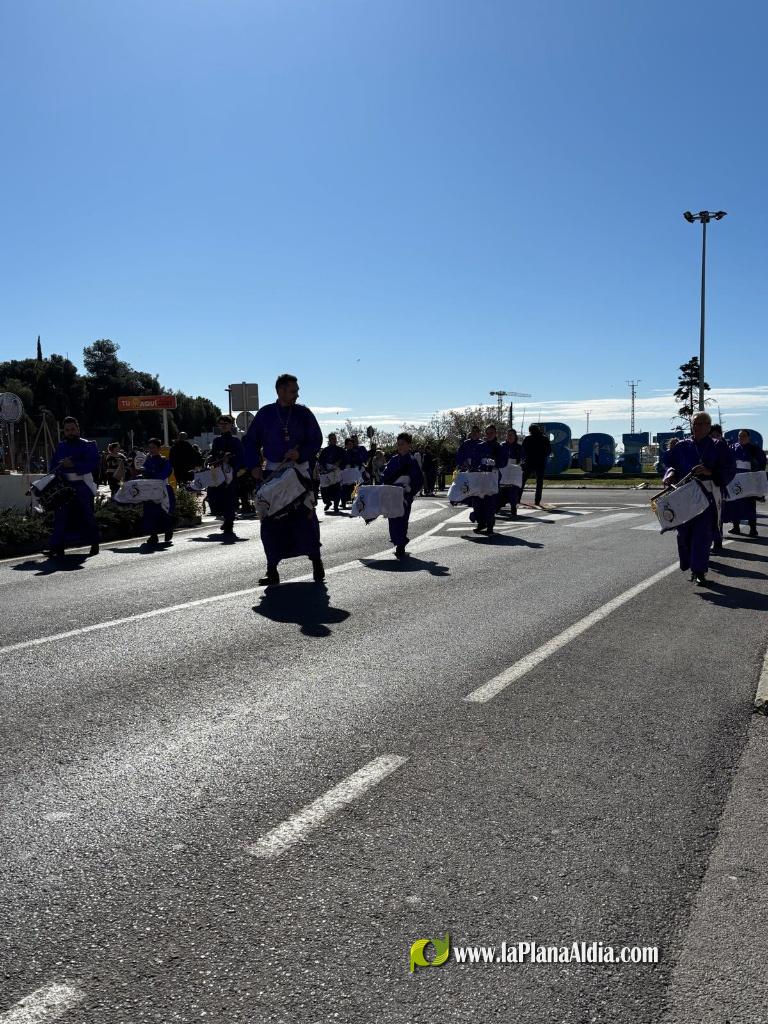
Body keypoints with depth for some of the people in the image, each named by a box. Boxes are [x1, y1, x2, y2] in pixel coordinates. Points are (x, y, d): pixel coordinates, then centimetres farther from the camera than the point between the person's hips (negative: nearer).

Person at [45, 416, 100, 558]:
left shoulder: (88, 446, 1)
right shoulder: (60, 446, 15)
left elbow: (93, 465, -12)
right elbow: (53, 465, 17)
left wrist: (74, 465, -21)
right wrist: (56, 474, -4)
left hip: (83, 486, -3)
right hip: (64, 485, 4)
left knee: (87, 515, 2)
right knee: (61, 516, -5)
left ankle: (94, 544, 18)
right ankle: (58, 547, -6)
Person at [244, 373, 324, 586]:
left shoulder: (303, 413, 2)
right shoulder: (265, 414, 3)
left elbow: (316, 440, 3)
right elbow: (251, 441, 9)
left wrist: (301, 453, -15)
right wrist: (254, 466, -3)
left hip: (299, 471, -1)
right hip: (272, 472, 1)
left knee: (305, 516, -3)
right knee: (271, 521, 0)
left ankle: (316, 562, 14)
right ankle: (272, 570, 8)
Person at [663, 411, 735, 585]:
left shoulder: (718, 446, 3)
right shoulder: (682, 446, 8)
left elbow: (729, 470, -1)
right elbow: (671, 464, 12)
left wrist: (710, 472, -18)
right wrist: (671, 473, -11)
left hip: (708, 495, -2)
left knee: (704, 533, -5)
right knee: (684, 532, 4)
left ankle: (699, 570, 2)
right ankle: (693, 567, 24)